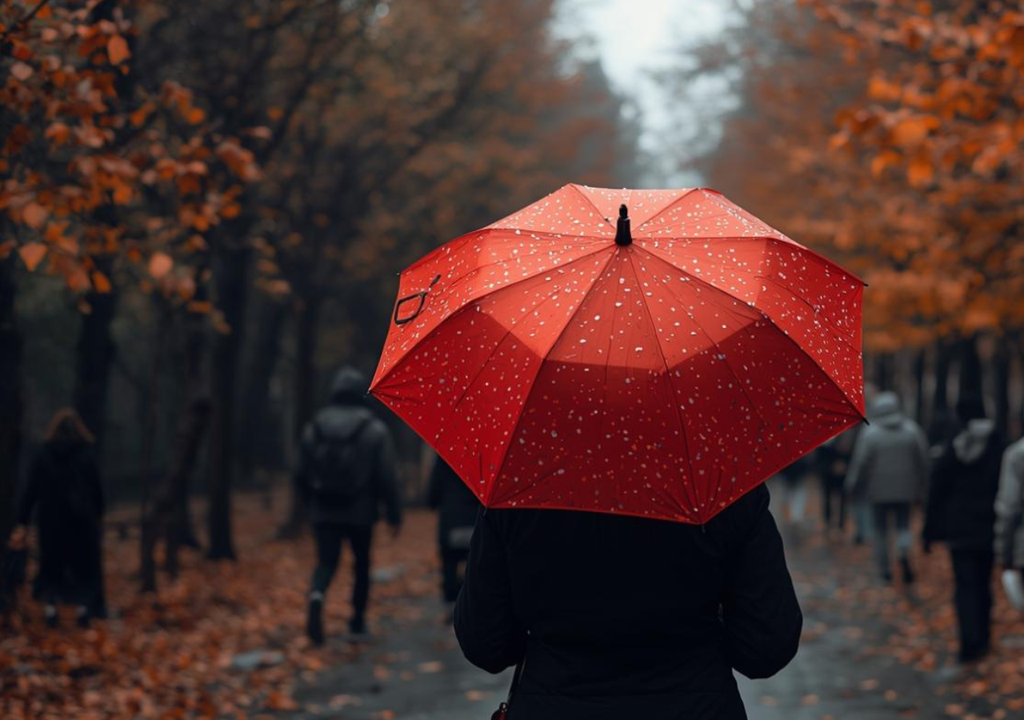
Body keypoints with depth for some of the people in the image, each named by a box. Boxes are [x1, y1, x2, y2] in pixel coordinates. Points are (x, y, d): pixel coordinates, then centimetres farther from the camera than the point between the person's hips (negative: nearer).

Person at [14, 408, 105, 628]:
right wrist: (99, 515, 15)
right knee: (84, 563, 13)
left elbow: (31, 490, -7)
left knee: (51, 563, 15)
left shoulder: (43, 454, -5)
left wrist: (22, 522, -4)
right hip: (81, 519, -1)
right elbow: (97, 488, -2)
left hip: (51, 519, 1)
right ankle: (83, 608, 11)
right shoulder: (87, 454, -7)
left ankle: (50, 607, 6)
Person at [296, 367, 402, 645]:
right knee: (362, 563, 18)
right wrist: (394, 515, -5)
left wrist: (312, 503, 23)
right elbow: (386, 478, -12)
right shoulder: (375, 430, -7)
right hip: (360, 513, -1)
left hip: (324, 511, 1)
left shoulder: (314, 428, 1)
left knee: (326, 562, 2)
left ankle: (317, 595, -30)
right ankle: (358, 620, 25)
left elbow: (302, 475, 6)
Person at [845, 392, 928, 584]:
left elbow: (861, 462, -9)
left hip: (879, 490, -2)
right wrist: (920, 489, 10)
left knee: (879, 529, 10)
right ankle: (904, 551, -18)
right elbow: (923, 460, 1)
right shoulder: (912, 429, 0)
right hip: (905, 490, 2)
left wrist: (853, 486, 5)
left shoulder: (869, 433, -9)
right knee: (903, 525, 12)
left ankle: (884, 570, 10)